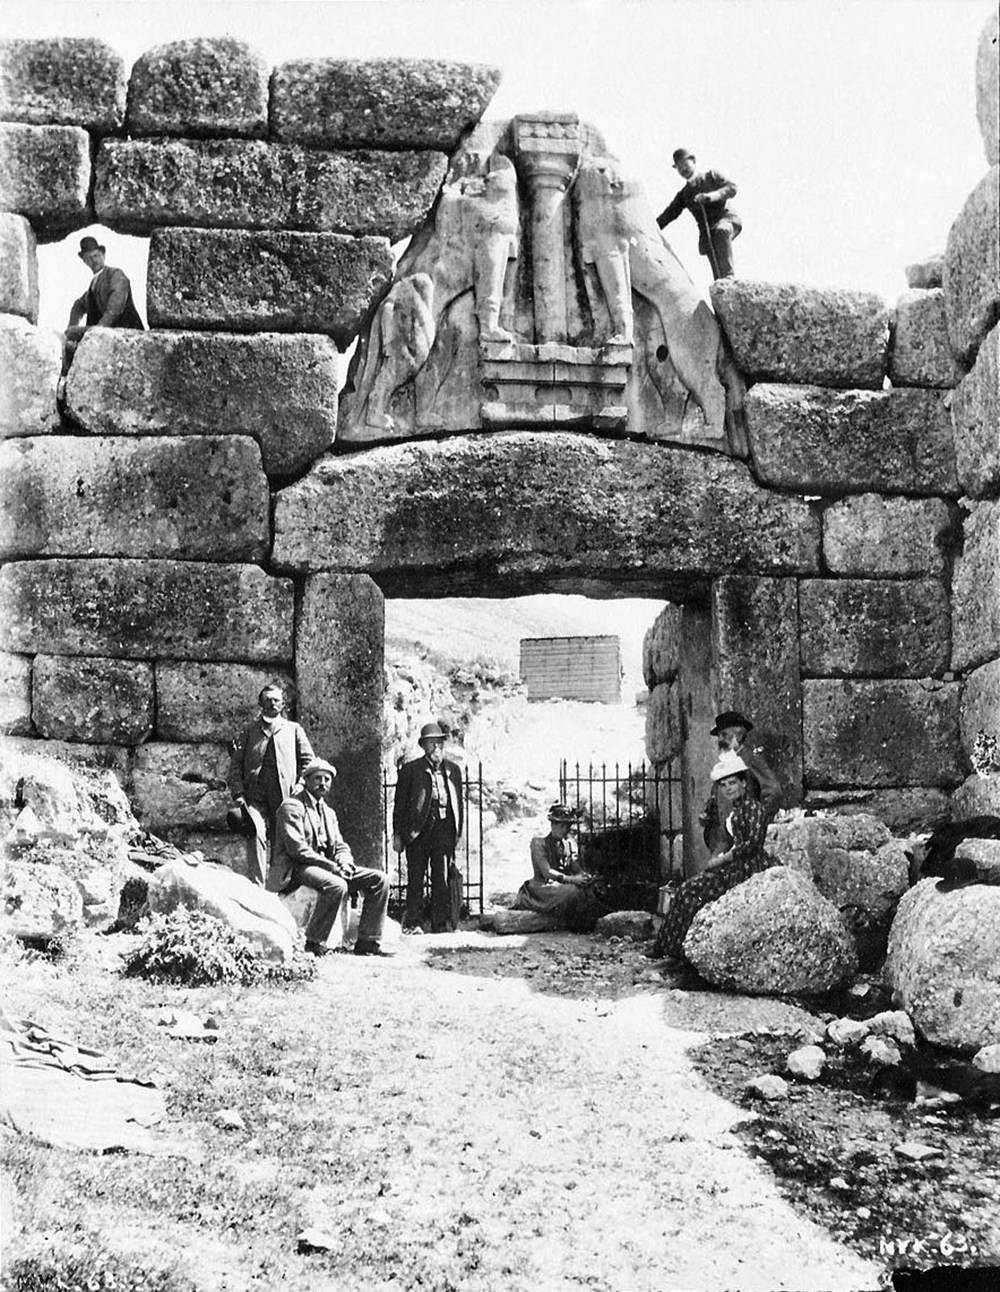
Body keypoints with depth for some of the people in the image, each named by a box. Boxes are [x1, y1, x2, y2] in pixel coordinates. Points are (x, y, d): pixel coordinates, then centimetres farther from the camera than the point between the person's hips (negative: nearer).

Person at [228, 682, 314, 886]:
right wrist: (238, 793, -4)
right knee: (256, 834, -22)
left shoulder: (293, 730, 17)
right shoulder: (249, 732, 14)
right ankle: (255, 887, -26)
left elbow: (308, 760, 15)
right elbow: (235, 764, 9)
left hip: (284, 798, 2)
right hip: (255, 798, -2)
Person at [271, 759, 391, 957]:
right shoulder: (292, 807, -5)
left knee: (380, 879, -6)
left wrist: (344, 864, -7)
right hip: (296, 868, -8)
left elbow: (340, 847, 17)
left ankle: (367, 942, -5)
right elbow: (297, 848, -16)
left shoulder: (328, 812, 22)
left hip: (328, 868, 8)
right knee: (337, 886, -37)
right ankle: (315, 943, -22)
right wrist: (330, 866, -21)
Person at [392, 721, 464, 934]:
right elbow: (400, 803, 3)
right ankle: (412, 923, 4)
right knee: (415, 878, -1)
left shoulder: (453, 770, 14)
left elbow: (459, 802, 17)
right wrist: (398, 834, -2)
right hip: (418, 827, -3)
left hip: (444, 827, 3)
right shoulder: (411, 769, 3)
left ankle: (440, 922, 9)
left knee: (442, 878, 4)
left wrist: (458, 831, 11)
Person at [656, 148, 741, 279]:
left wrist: (712, 196, -21)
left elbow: (732, 188, -4)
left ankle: (728, 276, -43)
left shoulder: (711, 176, 11)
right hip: (707, 231, 4)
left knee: (722, 230, -39)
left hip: (726, 217, -4)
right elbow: (668, 215, 16)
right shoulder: (684, 195, 19)